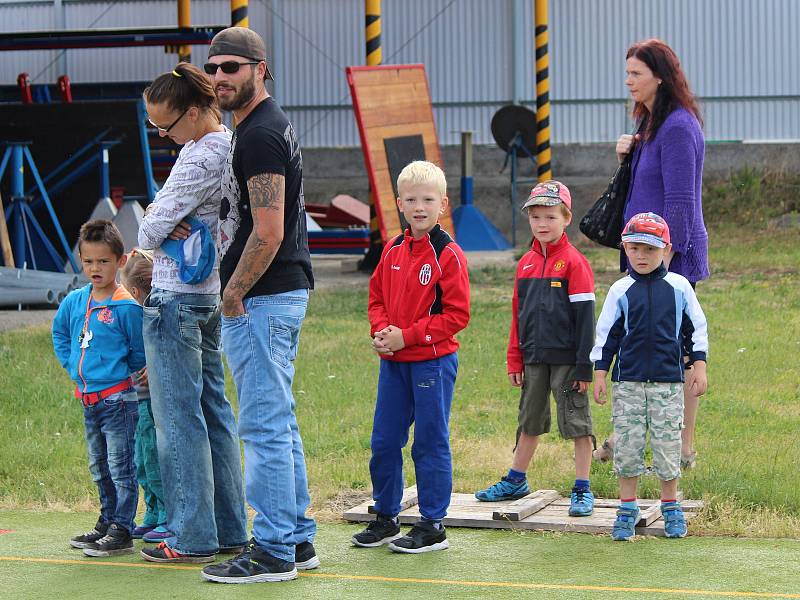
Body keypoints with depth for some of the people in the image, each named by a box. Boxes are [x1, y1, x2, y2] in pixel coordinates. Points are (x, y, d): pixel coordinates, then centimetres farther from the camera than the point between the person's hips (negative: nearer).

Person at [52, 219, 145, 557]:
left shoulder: (126, 307, -13)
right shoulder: (74, 301, 5)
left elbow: (141, 352, -6)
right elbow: (60, 333, 22)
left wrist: (115, 375, -6)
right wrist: (74, 368, 13)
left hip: (117, 398, -7)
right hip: (88, 399, 7)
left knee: (120, 468, -3)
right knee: (99, 468, 17)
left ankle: (122, 531, 0)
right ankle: (107, 523, 29)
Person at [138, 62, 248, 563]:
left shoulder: (200, 158, -21)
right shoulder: (229, 145, 9)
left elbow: (150, 231, -16)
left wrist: (154, 231, 5)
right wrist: (170, 225, -3)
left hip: (176, 297, -10)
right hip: (212, 293, 10)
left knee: (178, 417, -3)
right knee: (214, 410, 13)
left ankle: (193, 538, 2)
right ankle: (230, 528, 17)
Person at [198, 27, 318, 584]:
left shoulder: (260, 135, -16)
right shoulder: (268, 126, 17)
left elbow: (268, 233, -23)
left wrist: (234, 293, -12)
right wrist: (238, 290, 19)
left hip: (260, 301, -11)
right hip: (282, 294, 11)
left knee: (265, 427, -7)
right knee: (280, 425, 15)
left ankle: (273, 552, -3)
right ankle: (298, 539, 20)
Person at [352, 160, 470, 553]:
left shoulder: (447, 255, -10)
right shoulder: (393, 250, 9)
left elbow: (457, 314, -13)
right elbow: (376, 297, 17)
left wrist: (407, 336, -16)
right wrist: (381, 330, -4)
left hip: (433, 361, -6)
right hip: (393, 362, 6)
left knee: (431, 444, 1)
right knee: (383, 442, 10)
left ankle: (432, 527, 8)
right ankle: (385, 518, 23)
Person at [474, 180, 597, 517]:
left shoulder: (574, 262, -9)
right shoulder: (526, 263, 9)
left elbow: (585, 316, -11)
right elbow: (518, 314, 14)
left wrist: (584, 366, -14)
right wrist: (515, 360, 10)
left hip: (566, 359, -6)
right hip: (533, 359, 6)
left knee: (577, 422, 0)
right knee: (530, 421, 17)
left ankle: (582, 490, 6)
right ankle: (515, 481, 28)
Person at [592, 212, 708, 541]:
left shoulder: (679, 286, 3)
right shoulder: (620, 291, 3)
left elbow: (696, 329, 9)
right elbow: (606, 335, 7)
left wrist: (699, 367, 5)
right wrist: (600, 374, 4)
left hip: (668, 381, -1)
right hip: (628, 381, 1)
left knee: (667, 445, 1)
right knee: (627, 445, 1)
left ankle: (671, 507, 16)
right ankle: (627, 509, 12)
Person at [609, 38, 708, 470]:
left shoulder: (678, 127, -16)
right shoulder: (650, 122, 14)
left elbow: (679, 200, -19)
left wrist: (664, 260, -21)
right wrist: (627, 155, 4)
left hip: (672, 254, -10)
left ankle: (684, 450, 6)